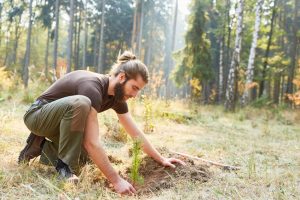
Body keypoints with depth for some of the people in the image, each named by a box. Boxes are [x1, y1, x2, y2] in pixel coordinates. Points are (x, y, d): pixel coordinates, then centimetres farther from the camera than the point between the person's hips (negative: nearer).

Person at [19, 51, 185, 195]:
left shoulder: (117, 95, -6)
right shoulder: (92, 87, -33)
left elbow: (136, 133, 3)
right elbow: (92, 142, -39)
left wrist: (161, 159, 3)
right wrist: (116, 181, -37)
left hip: (59, 121, 9)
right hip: (38, 115, -9)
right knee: (80, 103, -36)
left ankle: (43, 146, 15)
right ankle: (64, 164, -22)